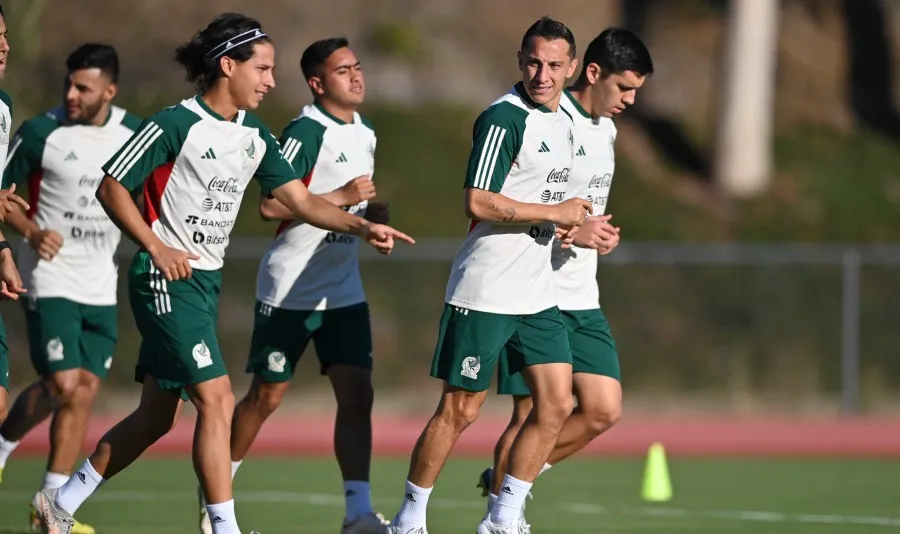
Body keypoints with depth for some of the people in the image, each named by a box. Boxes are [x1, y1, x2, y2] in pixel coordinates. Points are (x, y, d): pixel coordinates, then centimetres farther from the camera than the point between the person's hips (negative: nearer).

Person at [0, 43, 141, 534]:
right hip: (51, 276, -4)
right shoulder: (41, 133, -10)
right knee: (62, 385, -15)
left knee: (86, 389, 1)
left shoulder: (135, 134, 1)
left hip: (101, 285, 4)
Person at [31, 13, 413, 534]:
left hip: (206, 282, 8)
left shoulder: (255, 135, 8)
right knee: (217, 400, -15)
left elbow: (302, 200, 6)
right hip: (166, 279, -8)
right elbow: (111, 187, -10)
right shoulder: (176, 125, -14)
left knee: (157, 416, 12)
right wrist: (156, 247, -18)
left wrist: (362, 226, -9)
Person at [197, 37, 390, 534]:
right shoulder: (306, 132, -15)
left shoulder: (364, 134, 11)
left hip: (343, 291, 6)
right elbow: (270, 204, -23)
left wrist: (368, 213, 4)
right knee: (266, 396, 4)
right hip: (289, 289, -6)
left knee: (357, 395, -7)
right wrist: (340, 198, -24)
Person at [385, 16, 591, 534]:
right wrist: (556, 213, -17)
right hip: (484, 292, -8)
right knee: (460, 410, -2)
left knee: (557, 404, 0)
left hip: (538, 293, 8)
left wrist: (575, 229, 10)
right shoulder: (504, 118, -15)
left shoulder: (565, 121, 13)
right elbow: (478, 203, -23)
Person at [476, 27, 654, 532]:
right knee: (533, 412, -4)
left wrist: (599, 233, 5)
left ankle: (506, 482, 17)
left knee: (603, 410, 1)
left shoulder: (606, 128, 12)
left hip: (581, 299, 8)